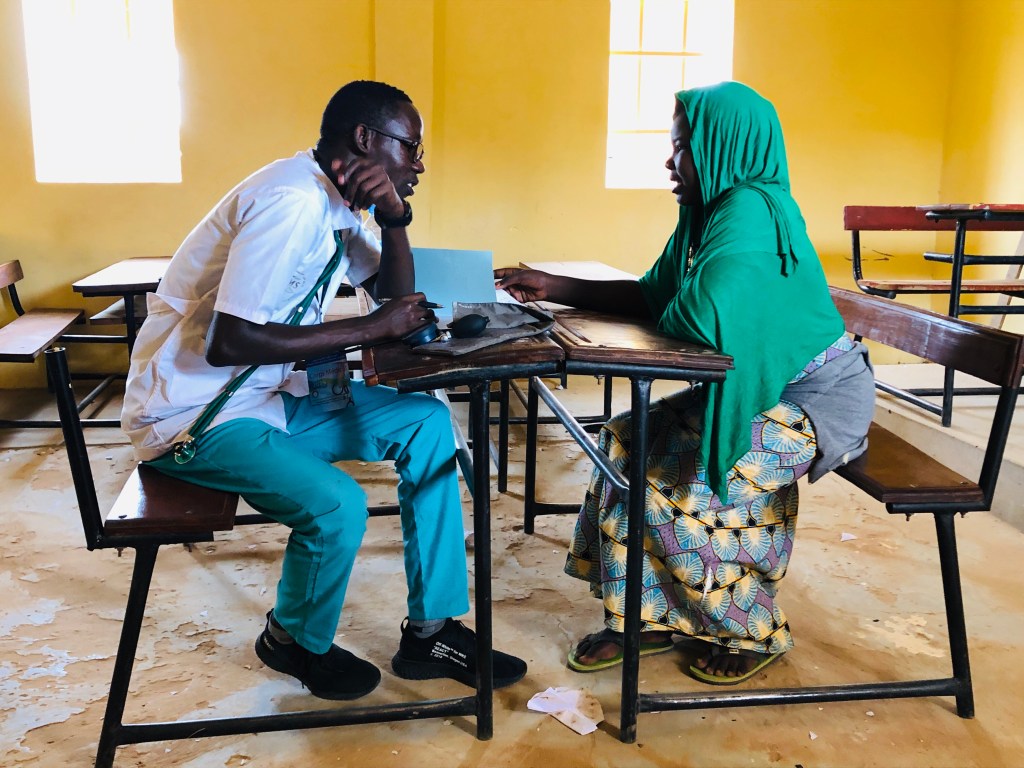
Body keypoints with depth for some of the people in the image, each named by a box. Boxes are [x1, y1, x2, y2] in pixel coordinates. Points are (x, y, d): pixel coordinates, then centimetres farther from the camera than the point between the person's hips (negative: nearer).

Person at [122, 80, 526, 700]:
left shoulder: (334, 203, 6)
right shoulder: (292, 201, -23)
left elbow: (396, 303, 10)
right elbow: (227, 343, -30)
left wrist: (395, 217, -8)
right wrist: (372, 328, -23)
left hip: (269, 392, 10)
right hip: (193, 412, -9)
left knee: (426, 423, 1)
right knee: (337, 505, -29)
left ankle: (431, 631, 6)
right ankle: (296, 642, 6)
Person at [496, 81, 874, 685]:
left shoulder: (750, 210, -23)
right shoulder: (713, 210, 7)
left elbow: (699, 320, -34)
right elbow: (652, 295, 11)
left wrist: (665, 317, -9)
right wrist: (553, 287, 5)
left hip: (819, 403, -10)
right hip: (761, 387, 10)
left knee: (672, 475, -20)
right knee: (627, 439, 0)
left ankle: (753, 632, 3)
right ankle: (645, 621, 7)